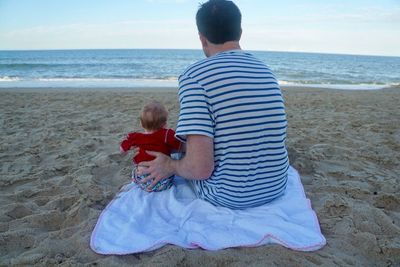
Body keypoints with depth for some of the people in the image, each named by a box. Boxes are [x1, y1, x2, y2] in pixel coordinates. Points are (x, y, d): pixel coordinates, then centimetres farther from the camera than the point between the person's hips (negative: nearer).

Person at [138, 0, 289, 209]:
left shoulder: (194, 75, -18)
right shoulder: (266, 71, 2)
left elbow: (200, 168, -26)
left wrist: (169, 166, -2)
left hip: (229, 197, -5)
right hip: (276, 189, 6)